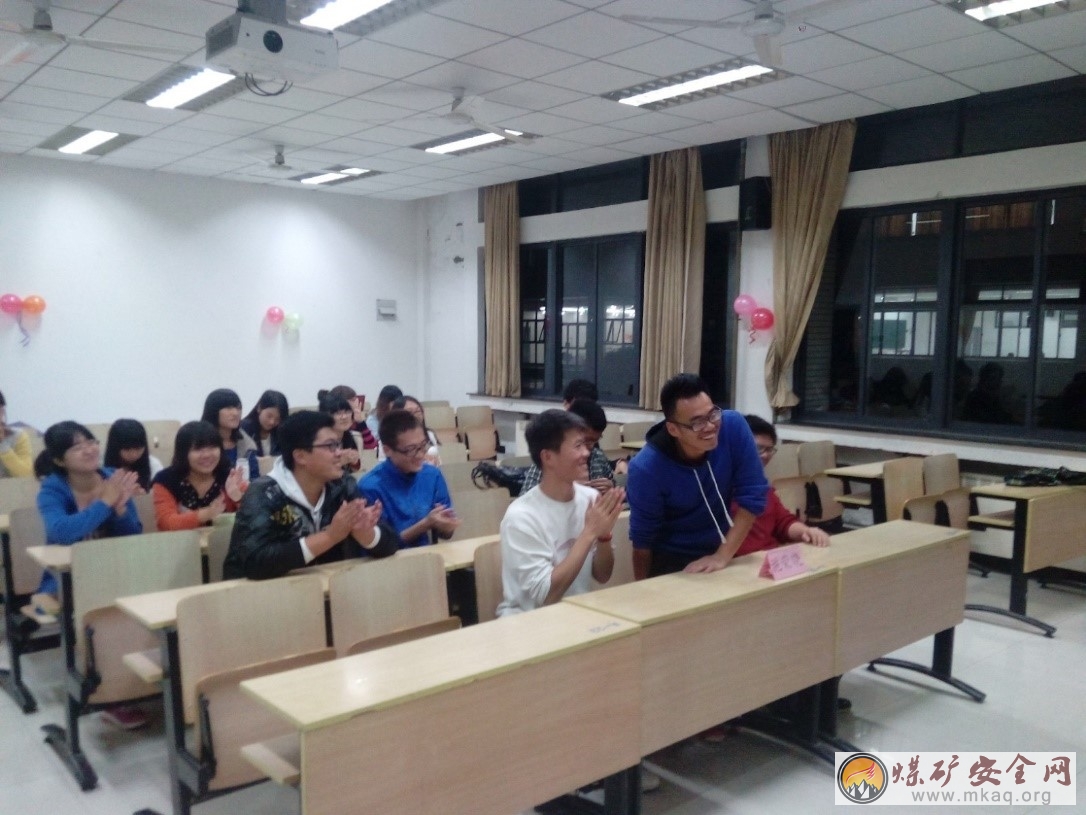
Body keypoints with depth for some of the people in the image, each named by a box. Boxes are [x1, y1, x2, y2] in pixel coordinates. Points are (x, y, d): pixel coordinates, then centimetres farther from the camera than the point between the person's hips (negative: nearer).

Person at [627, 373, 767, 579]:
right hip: (671, 561, -3)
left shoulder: (734, 426, -20)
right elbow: (642, 539, -15)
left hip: (721, 552, 3)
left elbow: (752, 496, -17)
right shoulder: (646, 469, -26)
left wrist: (723, 555, -21)